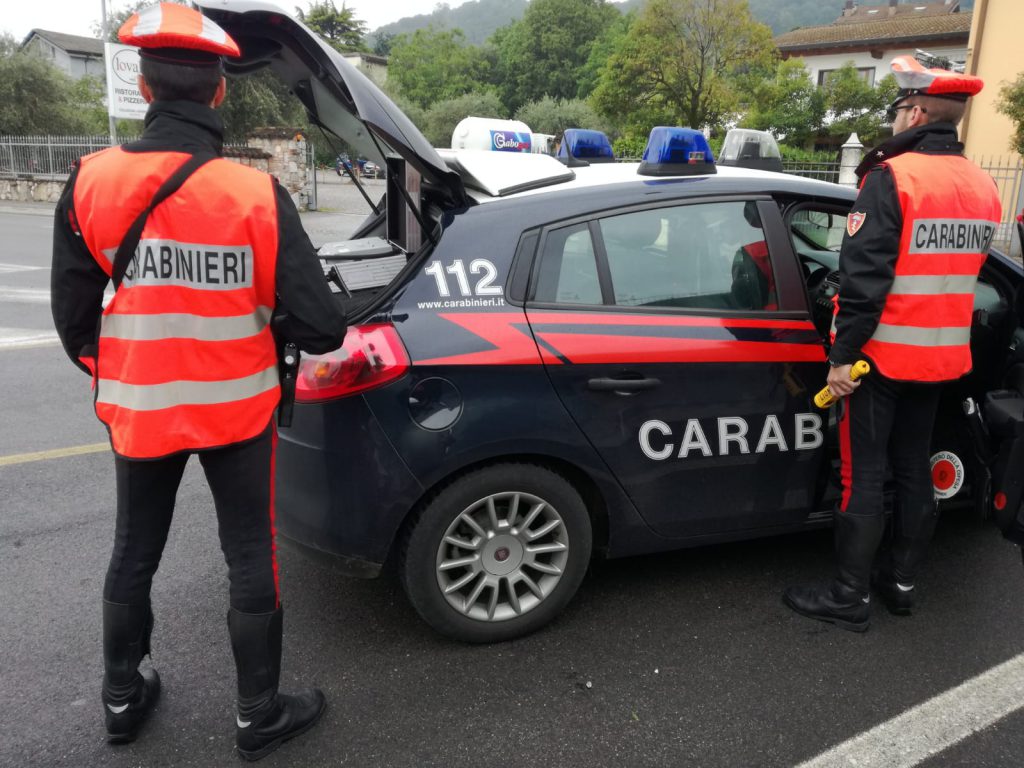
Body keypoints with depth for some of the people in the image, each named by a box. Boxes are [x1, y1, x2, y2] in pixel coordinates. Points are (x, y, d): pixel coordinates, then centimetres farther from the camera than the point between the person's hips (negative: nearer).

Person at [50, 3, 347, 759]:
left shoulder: (90, 183, -9)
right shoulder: (256, 194, -19)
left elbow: (73, 317, 0)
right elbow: (319, 327, -19)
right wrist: (316, 326, 5)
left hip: (137, 408, 3)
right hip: (236, 409, -3)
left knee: (134, 553, 22)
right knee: (251, 559, 12)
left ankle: (123, 698, 41)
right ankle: (259, 716, 28)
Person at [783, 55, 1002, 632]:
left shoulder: (892, 177, -16)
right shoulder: (984, 188, 9)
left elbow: (864, 276, -21)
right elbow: (966, 271, 16)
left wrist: (844, 354, -16)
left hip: (883, 352, -7)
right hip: (941, 355, 7)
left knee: (864, 476, 1)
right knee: (915, 469, 16)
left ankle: (850, 598, 10)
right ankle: (902, 582, 28)